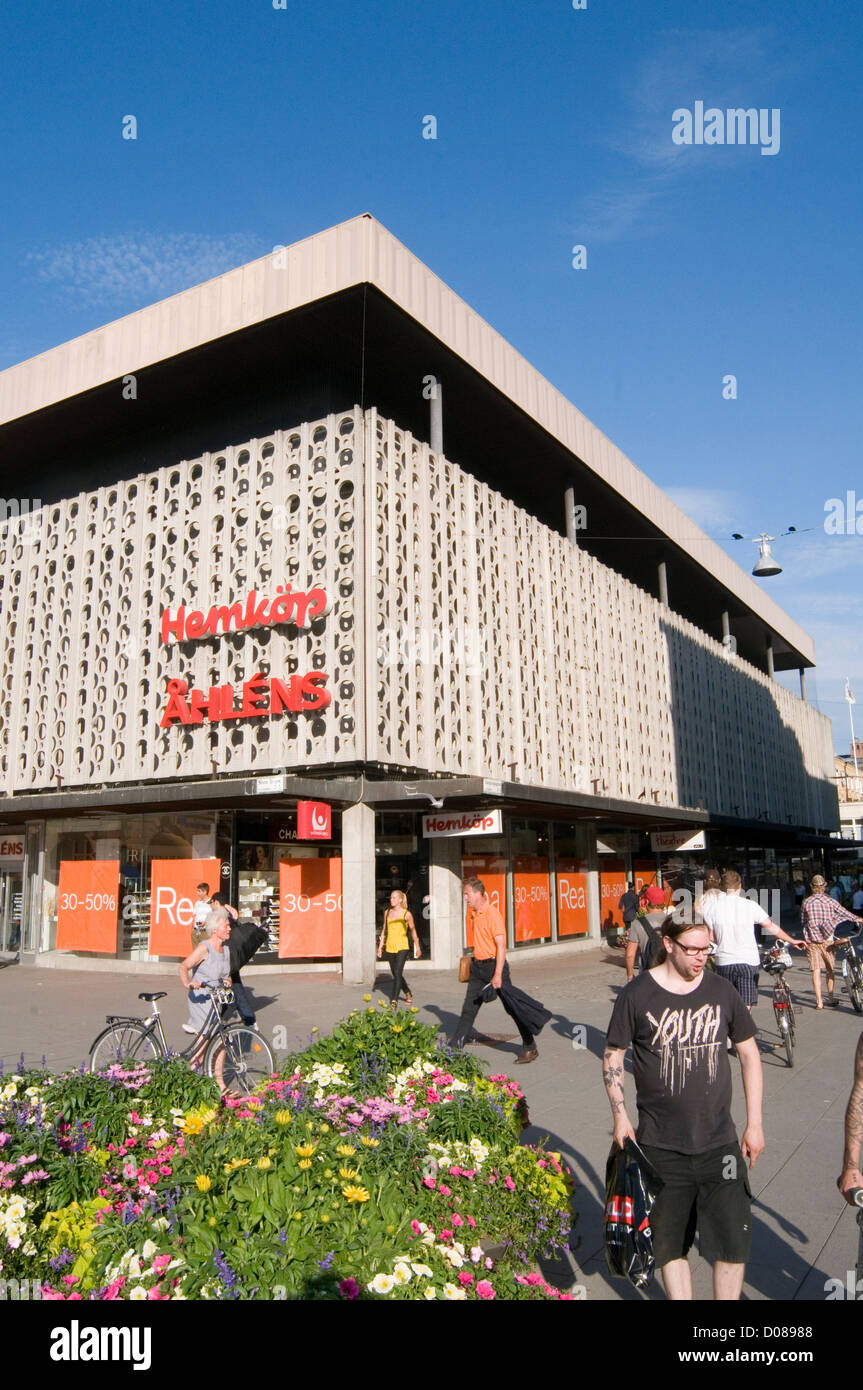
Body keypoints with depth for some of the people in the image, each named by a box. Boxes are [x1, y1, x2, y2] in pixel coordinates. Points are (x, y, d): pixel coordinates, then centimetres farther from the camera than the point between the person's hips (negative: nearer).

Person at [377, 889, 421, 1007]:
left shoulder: (406, 914, -5)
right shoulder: (387, 912, 7)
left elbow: (413, 930, 4)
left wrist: (417, 947, 9)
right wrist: (380, 946, 13)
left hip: (402, 947, -5)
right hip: (390, 947, 5)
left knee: (398, 972, -15)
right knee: (395, 974, 13)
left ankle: (394, 1001, -13)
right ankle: (408, 994, 35)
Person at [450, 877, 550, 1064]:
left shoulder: (492, 913, -18)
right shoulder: (475, 914, 9)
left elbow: (501, 945, -22)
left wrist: (498, 975, -25)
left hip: (494, 964, -8)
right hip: (478, 967, 8)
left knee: (513, 1008, 3)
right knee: (468, 1009, 7)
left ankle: (530, 1047, 15)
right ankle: (454, 1047, 12)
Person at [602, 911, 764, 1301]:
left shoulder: (721, 990, -2)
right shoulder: (637, 994, -8)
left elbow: (749, 1052, 9)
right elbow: (612, 1056, 2)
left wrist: (754, 1122, 7)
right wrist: (620, 1116, -5)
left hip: (719, 1140, 2)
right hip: (660, 1144, -1)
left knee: (734, 1241, 3)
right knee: (669, 1242, 10)